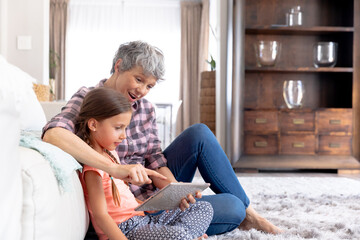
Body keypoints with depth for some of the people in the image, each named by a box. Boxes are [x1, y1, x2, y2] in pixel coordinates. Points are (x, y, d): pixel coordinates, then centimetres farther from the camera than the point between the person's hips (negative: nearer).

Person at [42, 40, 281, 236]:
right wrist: (114, 168, -44)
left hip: (154, 191, 7)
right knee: (232, 208, -20)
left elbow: (156, 162, 2)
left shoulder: (145, 108, 6)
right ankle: (242, 211, 16)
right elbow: (52, 133, -35)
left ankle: (248, 213, 1)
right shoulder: (89, 99, -14)